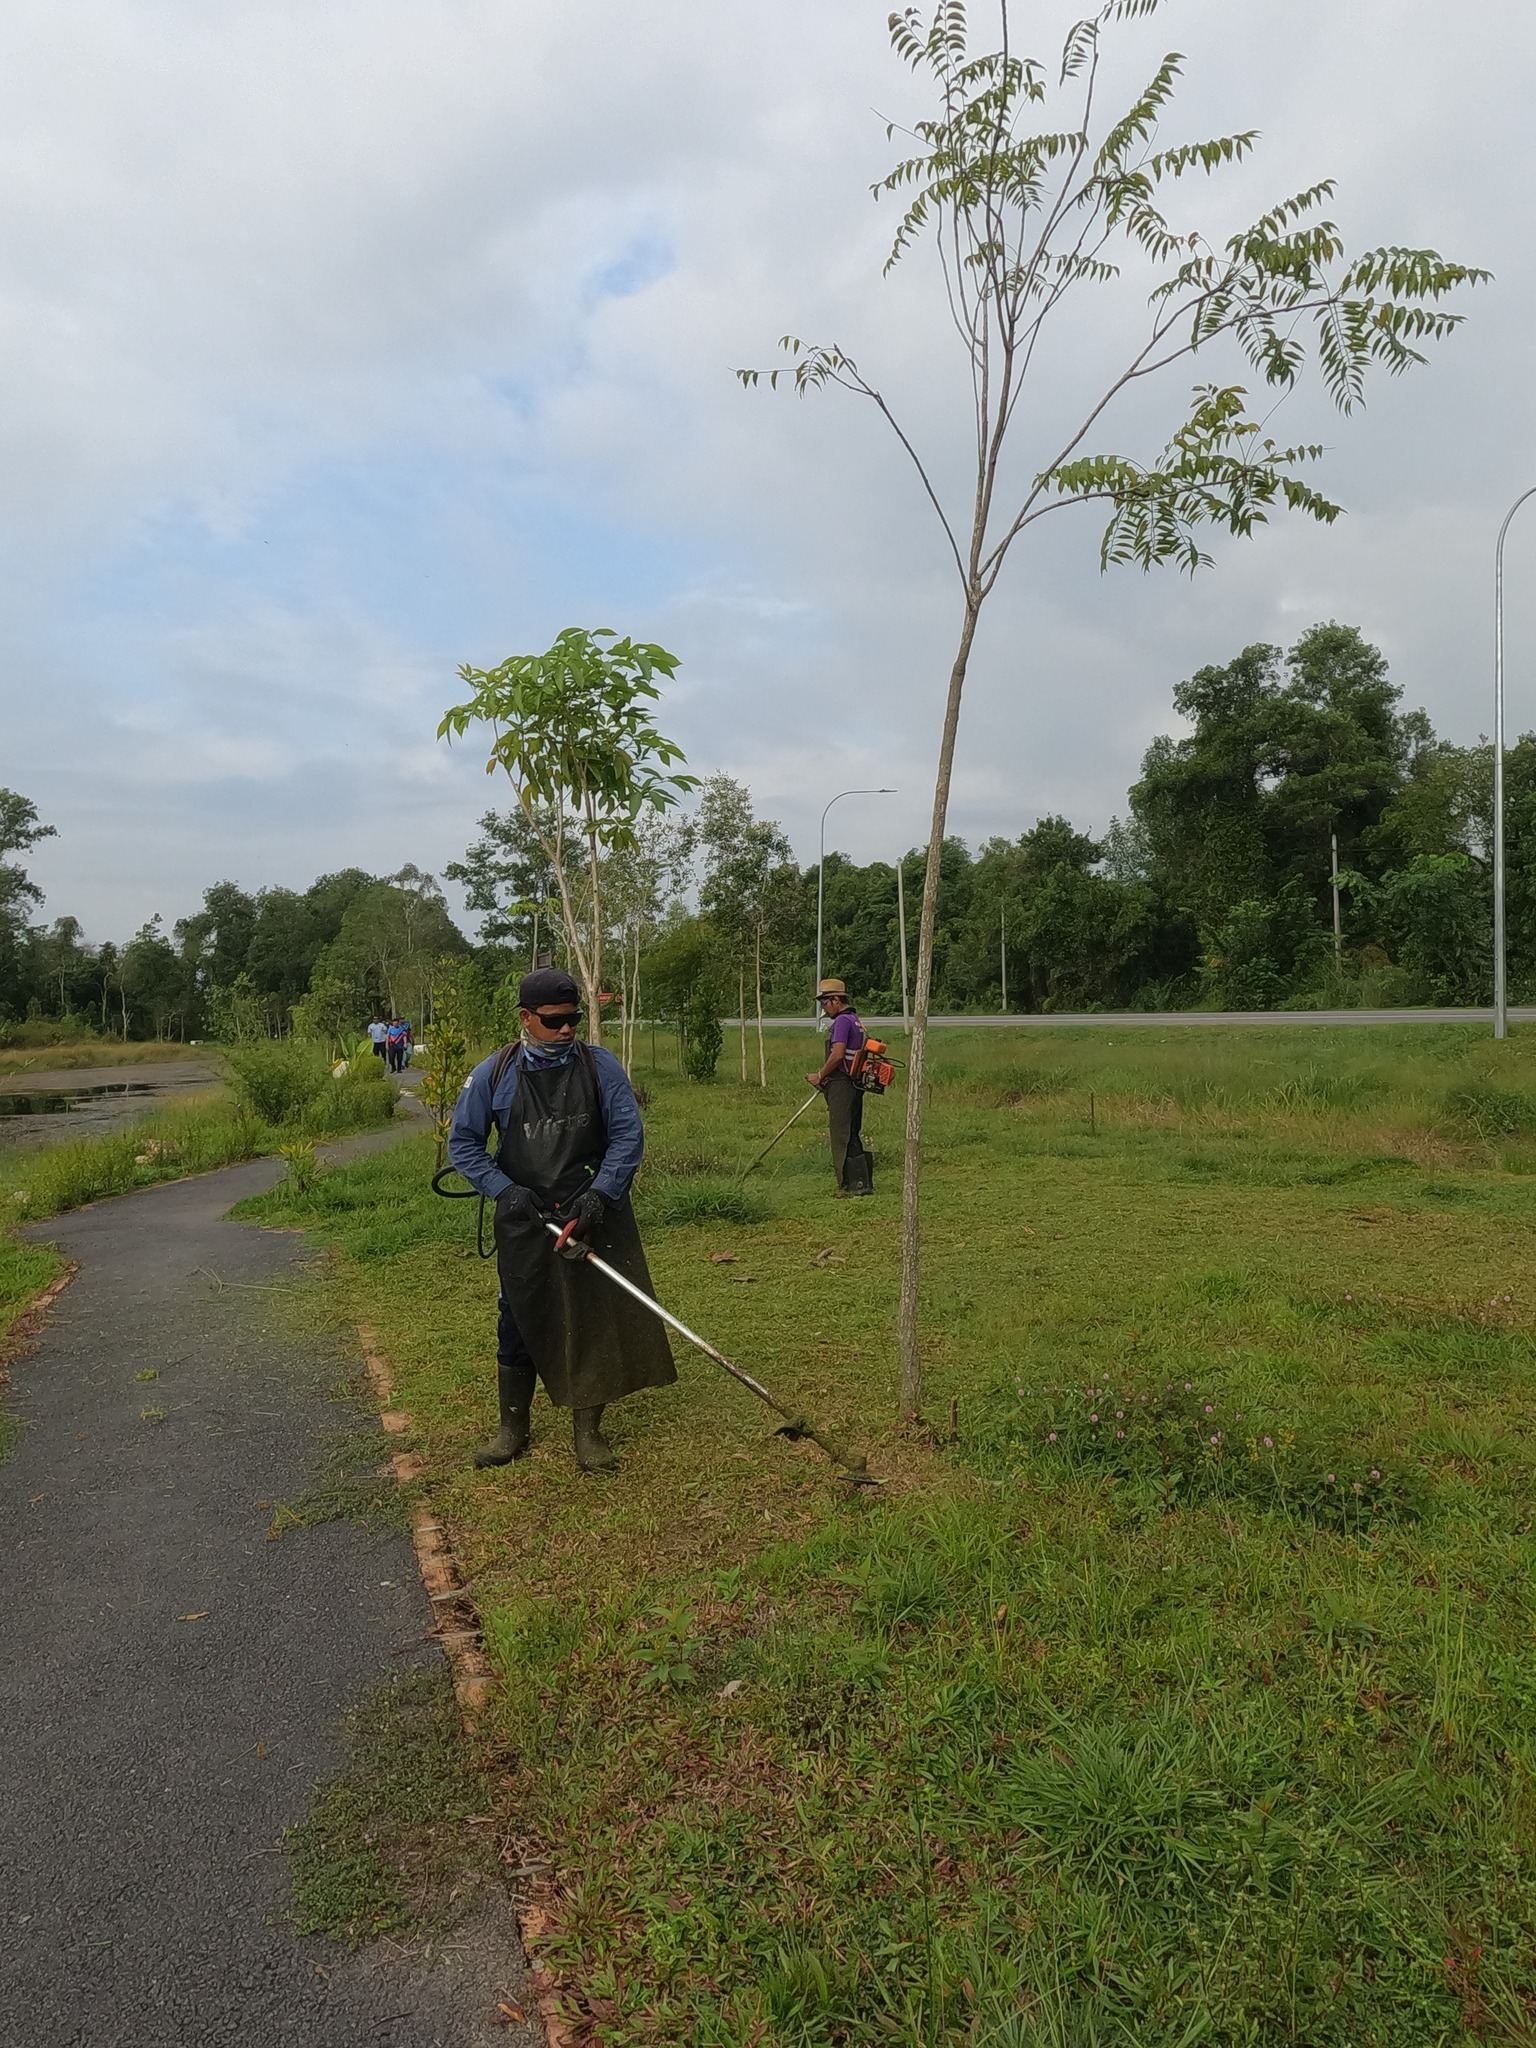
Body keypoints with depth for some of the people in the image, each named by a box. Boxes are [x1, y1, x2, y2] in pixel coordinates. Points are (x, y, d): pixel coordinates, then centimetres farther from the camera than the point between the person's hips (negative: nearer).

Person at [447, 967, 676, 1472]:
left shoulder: (601, 1066, -4)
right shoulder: (493, 1075, -3)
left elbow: (628, 1134, -5)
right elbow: (463, 1142, 4)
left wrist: (600, 1194, -16)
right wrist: (503, 1190, -9)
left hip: (594, 1215, 0)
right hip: (524, 1218, 0)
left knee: (597, 1318, 4)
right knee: (519, 1319, 9)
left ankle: (587, 1431, 19)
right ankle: (512, 1427, 28)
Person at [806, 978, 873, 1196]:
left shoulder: (842, 1020, -12)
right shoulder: (855, 1020, 19)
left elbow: (837, 1055, -21)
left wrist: (820, 1076, -9)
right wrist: (824, 1076, 16)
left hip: (841, 1085, -10)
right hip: (854, 1084, 10)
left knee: (842, 1136, -6)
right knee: (852, 1135, 13)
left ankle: (853, 1184, -5)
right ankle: (863, 1182, 16)